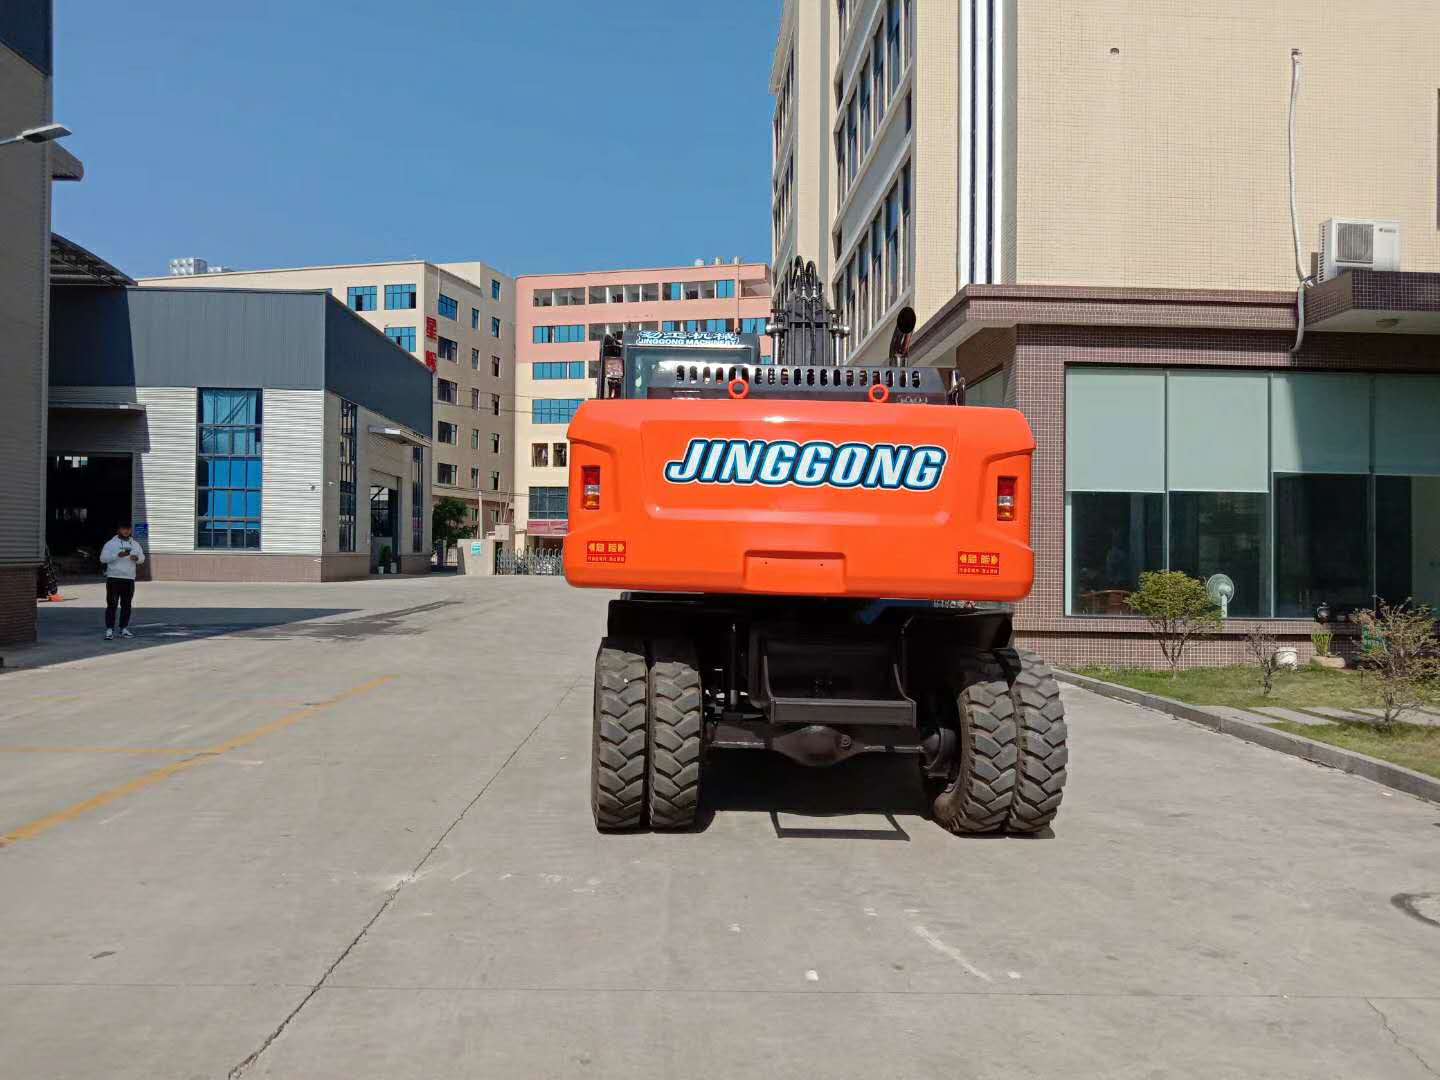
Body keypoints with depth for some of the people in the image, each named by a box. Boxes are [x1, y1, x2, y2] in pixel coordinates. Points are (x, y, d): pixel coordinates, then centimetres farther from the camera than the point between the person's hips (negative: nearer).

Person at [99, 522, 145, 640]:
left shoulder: (135, 544, 14)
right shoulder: (111, 543, 0)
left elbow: (142, 558, 14)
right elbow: (103, 558, -8)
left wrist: (137, 558, -10)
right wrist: (118, 555, -21)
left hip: (129, 579, 4)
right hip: (114, 578, -4)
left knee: (126, 605, 9)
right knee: (112, 605, -7)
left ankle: (124, 629, 17)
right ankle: (109, 630, -8)